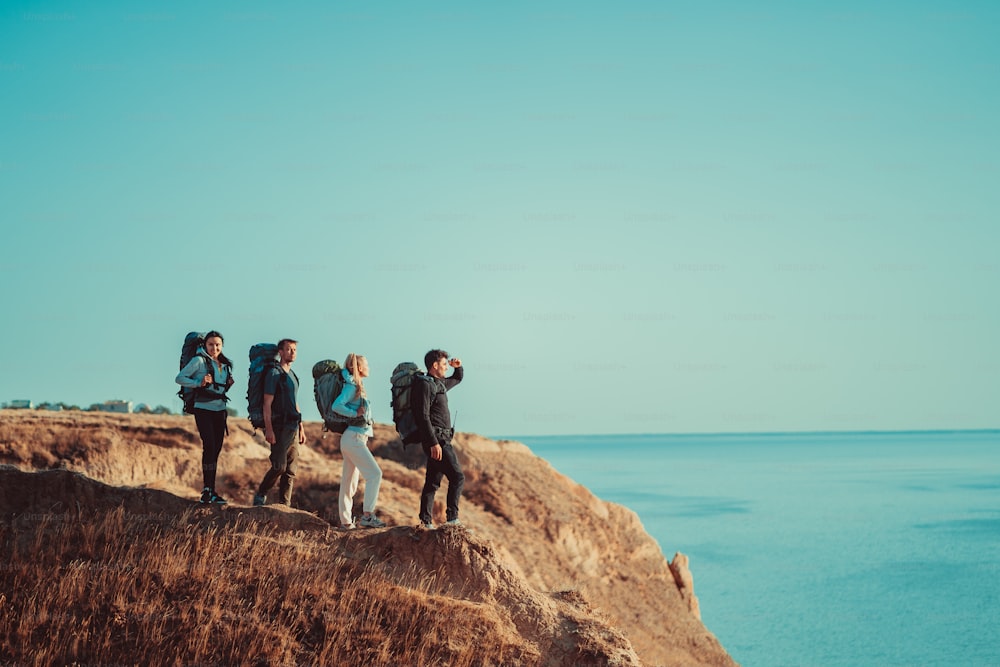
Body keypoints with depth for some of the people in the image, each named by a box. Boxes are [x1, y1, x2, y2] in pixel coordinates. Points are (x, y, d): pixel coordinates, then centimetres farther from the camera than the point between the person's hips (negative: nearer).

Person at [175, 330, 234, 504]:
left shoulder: (225, 365, 13)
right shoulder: (199, 360, -5)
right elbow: (180, 378, -7)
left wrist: (230, 384, 4)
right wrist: (199, 383, -18)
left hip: (220, 410, 6)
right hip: (203, 409, -6)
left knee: (217, 449, 6)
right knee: (209, 446, -16)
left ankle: (210, 491, 13)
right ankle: (208, 489, -11)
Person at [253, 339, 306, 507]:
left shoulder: (292, 375, 19)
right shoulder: (274, 374, -6)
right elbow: (267, 404, -11)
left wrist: (301, 428, 19)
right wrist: (269, 429, -18)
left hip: (293, 428, 8)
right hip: (279, 427, -8)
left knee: (290, 471, 4)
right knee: (279, 467, -12)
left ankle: (285, 504, 7)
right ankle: (260, 495, 7)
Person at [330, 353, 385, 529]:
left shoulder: (356, 386, 16)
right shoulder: (352, 387, -11)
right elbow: (336, 406, -23)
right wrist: (355, 413, -17)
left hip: (355, 438, 10)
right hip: (354, 438, -10)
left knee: (349, 480, 9)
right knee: (374, 474, -13)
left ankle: (346, 521, 12)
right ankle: (367, 515, -15)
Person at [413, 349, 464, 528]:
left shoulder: (439, 384, 19)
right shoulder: (424, 385, -11)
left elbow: (458, 378, 39)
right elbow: (423, 416, -19)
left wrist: (458, 367, 16)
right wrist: (434, 443, -24)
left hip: (439, 440, 10)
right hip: (436, 439, -10)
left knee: (432, 482, 9)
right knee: (457, 477, -13)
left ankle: (426, 521, 11)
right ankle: (452, 518, -15)